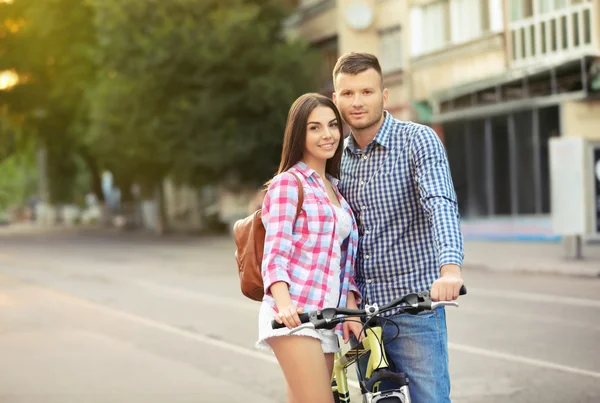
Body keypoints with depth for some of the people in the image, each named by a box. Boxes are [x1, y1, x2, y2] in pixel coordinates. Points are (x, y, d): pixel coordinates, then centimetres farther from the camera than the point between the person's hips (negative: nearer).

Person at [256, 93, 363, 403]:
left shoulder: (335, 189, 22)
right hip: (293, 316, -7)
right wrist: (284, 305, -28)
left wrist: (351, 311, 3)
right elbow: (275, 254, -11)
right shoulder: (287, 184, -1)